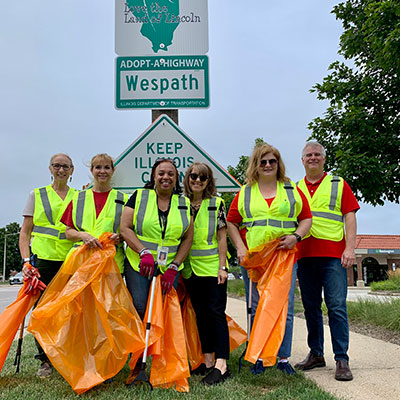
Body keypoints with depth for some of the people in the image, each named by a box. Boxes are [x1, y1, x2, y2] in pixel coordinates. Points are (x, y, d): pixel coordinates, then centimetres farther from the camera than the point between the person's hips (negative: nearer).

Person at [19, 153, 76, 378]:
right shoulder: (37, 195, 12)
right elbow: (25, 231, 8)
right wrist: (26, 260, -5)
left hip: (70, 260, 0)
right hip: (42, 259, 0)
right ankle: (46, 360, 14)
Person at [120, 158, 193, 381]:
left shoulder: (184, 204, 9)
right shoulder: (139, 196, 4)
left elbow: (188, 238, 8)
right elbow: (125, 228, -2)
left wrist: (173, 268, -2)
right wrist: (144, 252, -15)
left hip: (169, 269, 1)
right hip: (138, 265, -1)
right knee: (139, 311, -9)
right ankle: (137, 363, 5)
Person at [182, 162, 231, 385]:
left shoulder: (216, 203, 0)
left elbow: (222, 236, -2)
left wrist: (222, 267, -9)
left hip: (213, 266, -4)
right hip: (191, 268, 4)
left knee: (216, 312, -5)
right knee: (201, 314, 10)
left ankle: (221, 364, -3)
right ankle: (208, 361, 19)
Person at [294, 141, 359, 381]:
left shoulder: (338, 185, 9)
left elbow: (350, 216, 2)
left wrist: (350, 248, -8)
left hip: (333, 255, -3)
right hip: (305, 256, 3)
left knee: (337, 307, -7)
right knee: (311, 307, 8)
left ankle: (342, 360, -1)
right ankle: (316, 354, 19)